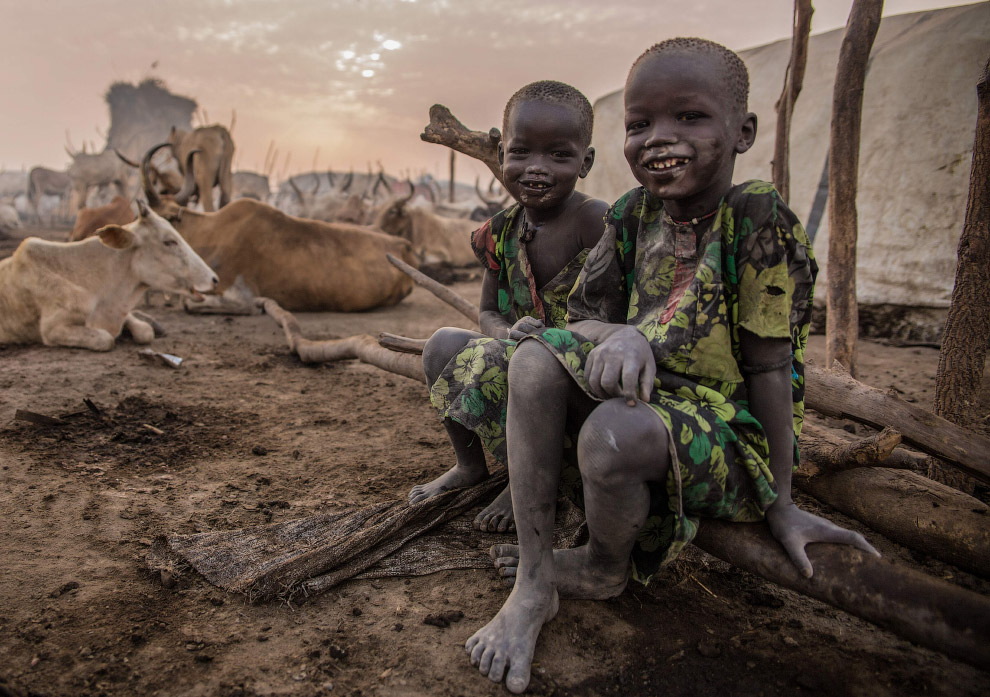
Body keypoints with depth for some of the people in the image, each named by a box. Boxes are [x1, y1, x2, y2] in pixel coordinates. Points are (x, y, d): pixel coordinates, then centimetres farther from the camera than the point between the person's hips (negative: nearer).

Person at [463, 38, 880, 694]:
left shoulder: (757, 218, -15)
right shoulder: (633, 215, 2)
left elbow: (767, 364, -14)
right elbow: (584, 319, 1)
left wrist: (781, 503, -8)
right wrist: (620, 336, -26)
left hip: (731, 433, -6)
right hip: (645, 393, 6)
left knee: (618, 431, -35)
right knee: (535, 358, -15)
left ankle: (604, 569, 3)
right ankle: (532, 584, -11)